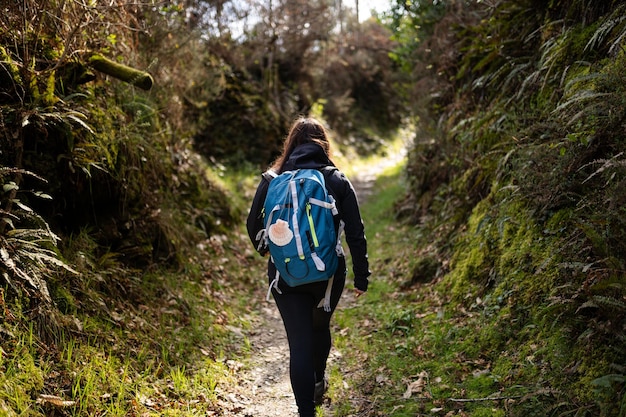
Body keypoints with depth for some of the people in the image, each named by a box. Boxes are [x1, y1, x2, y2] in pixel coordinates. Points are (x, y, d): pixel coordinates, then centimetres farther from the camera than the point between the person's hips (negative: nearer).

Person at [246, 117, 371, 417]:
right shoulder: (338, 181, -3)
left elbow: (253, 224, 4)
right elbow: (355, 233, -4)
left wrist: (265, 250, 25)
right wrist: (361, 276, 4)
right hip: (328, 273, 2)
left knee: (299, 343, 2)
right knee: (320, 326, 27)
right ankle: (319, 382, 51)